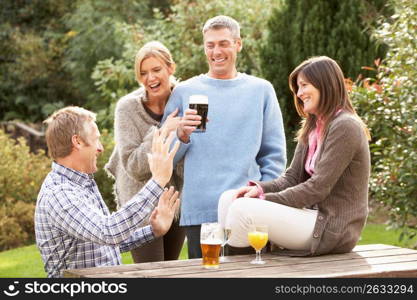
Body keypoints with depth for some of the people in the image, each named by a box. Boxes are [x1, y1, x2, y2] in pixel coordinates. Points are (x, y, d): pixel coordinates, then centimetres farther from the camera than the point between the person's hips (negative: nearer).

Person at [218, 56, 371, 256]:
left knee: (242, 209, -24)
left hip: (333, 228, -10)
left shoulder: (345, 128, -13)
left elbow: (318, 187, -18)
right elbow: (292, 177, 13)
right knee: (228, 199, -1)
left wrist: (266, 199, -16)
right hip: (312, 214, 10)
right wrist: (260, 189, -7)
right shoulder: (312, 127, 18)